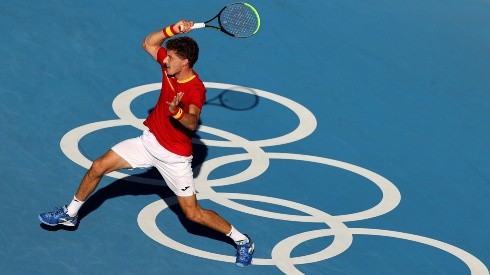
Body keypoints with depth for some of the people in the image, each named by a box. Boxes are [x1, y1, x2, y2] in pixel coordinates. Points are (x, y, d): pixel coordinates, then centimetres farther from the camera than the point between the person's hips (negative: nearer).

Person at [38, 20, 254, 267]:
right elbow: (148, 43, 9)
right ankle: (70, 214, 24)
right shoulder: (170, 67, -7)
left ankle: (241, 240, 14)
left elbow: (192, 123, -45)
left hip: (174, 156, -7)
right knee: (98, 167, 3)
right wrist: (172, 30, -7)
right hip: (150, 141, 7)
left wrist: (177, 112, -65)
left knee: (193, 213, -5)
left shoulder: (195, 89, -27)